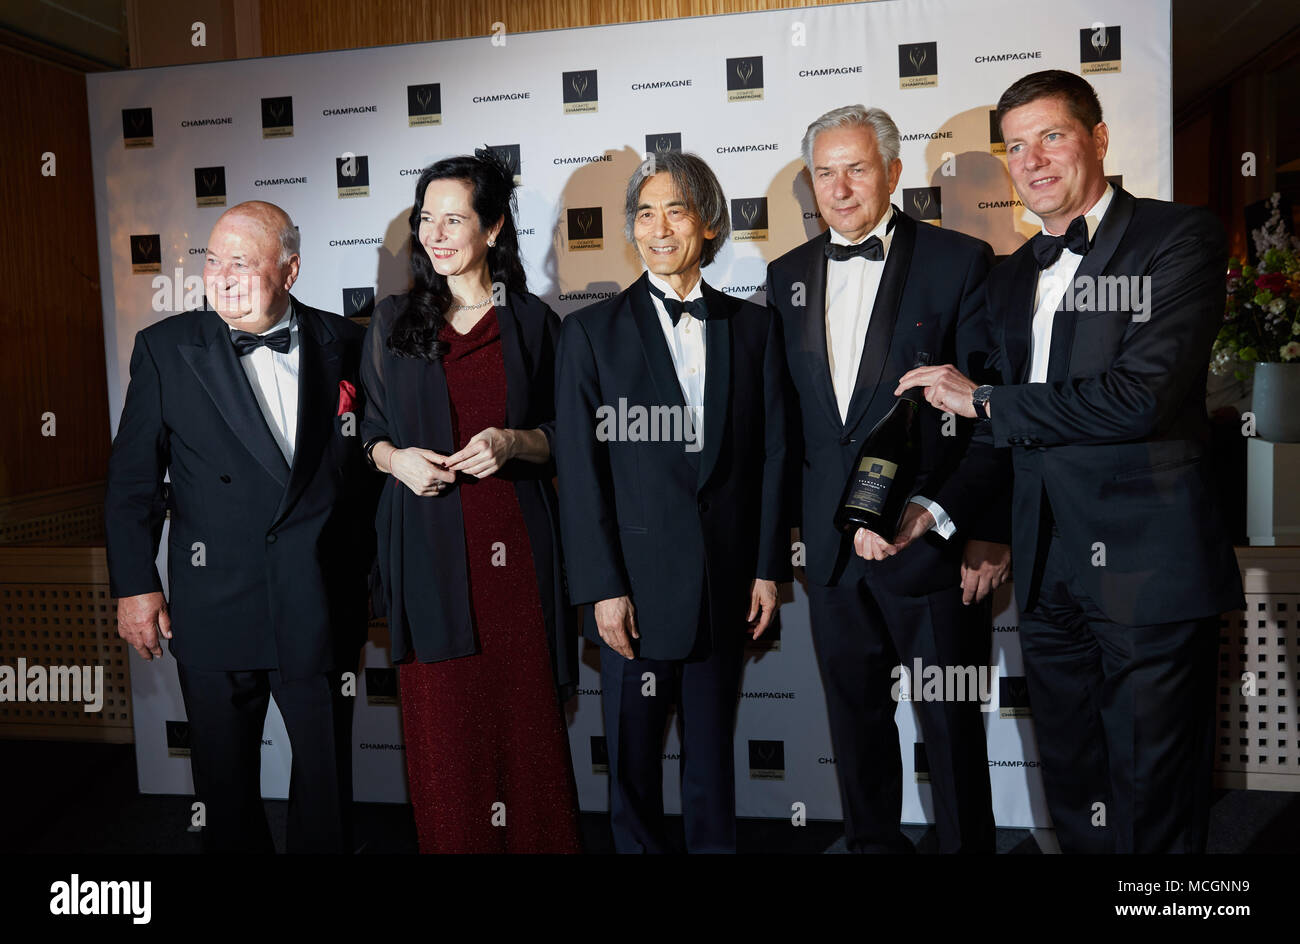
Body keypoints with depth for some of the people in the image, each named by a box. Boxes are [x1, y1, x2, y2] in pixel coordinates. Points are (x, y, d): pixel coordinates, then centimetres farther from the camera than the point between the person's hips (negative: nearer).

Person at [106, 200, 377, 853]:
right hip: (214, 613, 0)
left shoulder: (342, 344, 1)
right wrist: (134, 585, -2)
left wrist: (363, 568, 7)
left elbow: (366, 459, 7)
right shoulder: (166, 347, -1)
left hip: (322, 608, 1)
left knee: (326, 779, 13)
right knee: (225, 782, 15)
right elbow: (132, 477, 1)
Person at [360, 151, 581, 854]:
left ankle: (536, 840, 20)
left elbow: (565, 434, 9)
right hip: (427, 542, 1)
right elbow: (369, 431, 16)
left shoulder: (532, 321, 6)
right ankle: (450, 843, 22)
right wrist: (395, 457, -5)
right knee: (441, 723, 4)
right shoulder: (393, 322, 10)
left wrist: (513, 441, -11)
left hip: (514, 543, -1)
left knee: (525, 716, 1)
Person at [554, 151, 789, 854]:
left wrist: (768, 567, 3)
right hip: (639, 583, -2)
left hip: (726, 580, 2)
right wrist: (603, 587, -9)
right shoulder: (593, 331, -1)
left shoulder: (751, 326, 7)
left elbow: (770, 451, 7)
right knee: (634, 757, 10)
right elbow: (580, 470, -5)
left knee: (713, 751, 14)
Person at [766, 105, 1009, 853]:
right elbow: (786, 412, 12)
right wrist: (793, 520, 8)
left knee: (952, 723, 8)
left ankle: (969, 845, 28)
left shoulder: (959, 261, -4)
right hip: (831, 545, 5)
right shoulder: (788, 276, 10)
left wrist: (983, 530, -14)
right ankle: (873, 841, 37)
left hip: (934, 539, -4)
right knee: (855, 716, 18)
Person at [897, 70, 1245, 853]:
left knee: (1152, 805, 4)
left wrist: (984, 401, -9)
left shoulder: (1180, 238, -4)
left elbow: (1142, 397, -18)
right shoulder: (1013, 277, 16)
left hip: (1149, 567, -6)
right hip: (1050, 575, 6)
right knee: (1074, 798, 16)